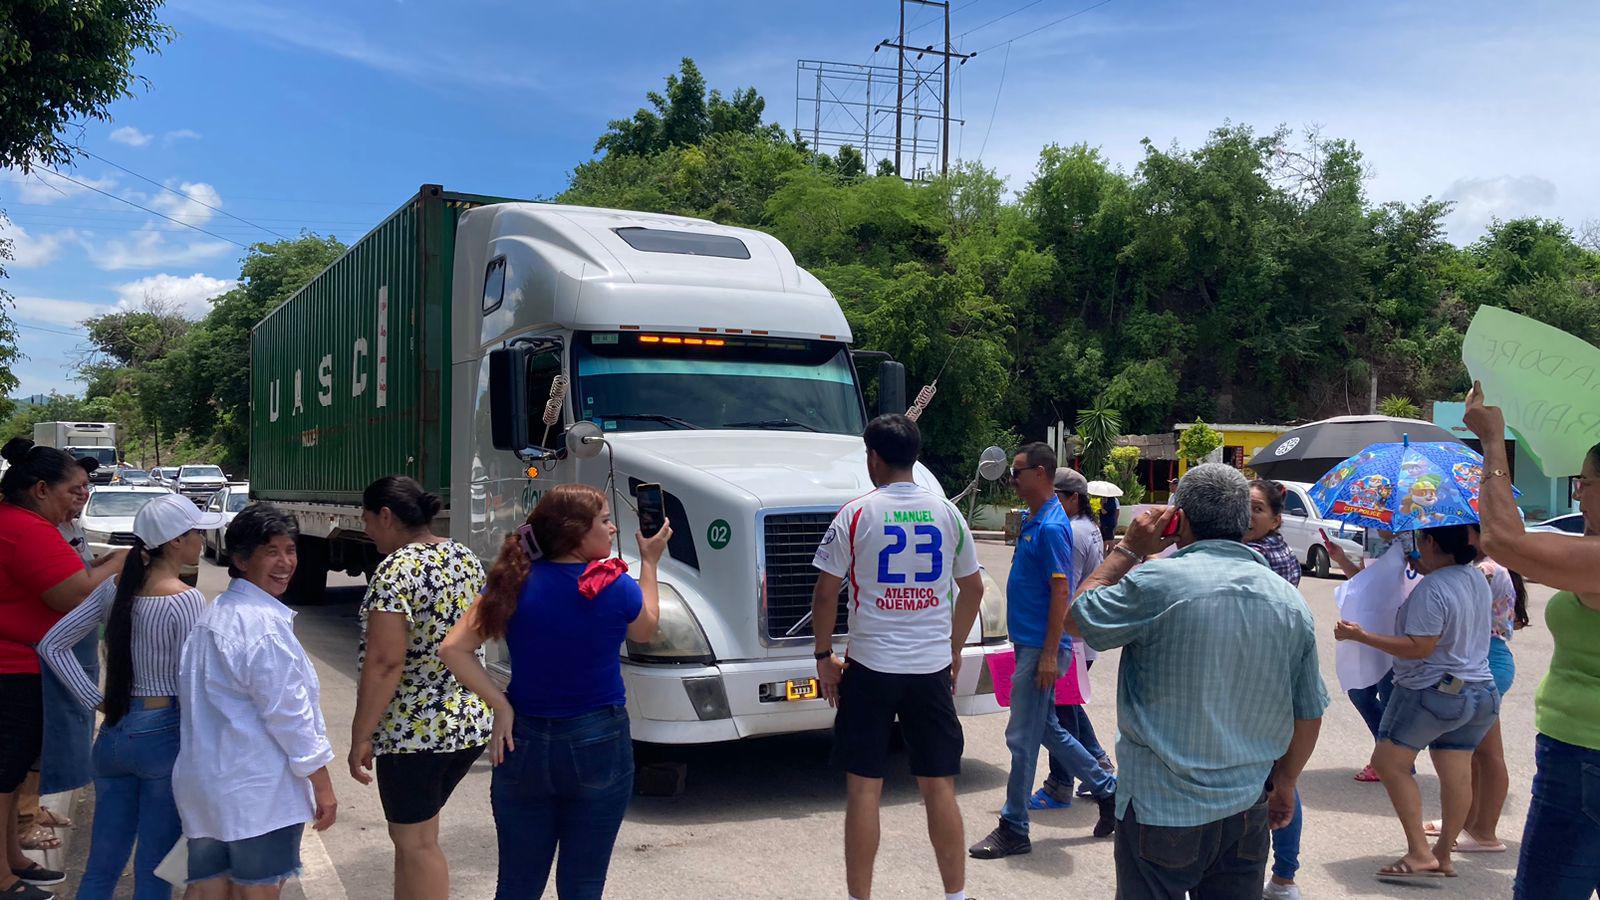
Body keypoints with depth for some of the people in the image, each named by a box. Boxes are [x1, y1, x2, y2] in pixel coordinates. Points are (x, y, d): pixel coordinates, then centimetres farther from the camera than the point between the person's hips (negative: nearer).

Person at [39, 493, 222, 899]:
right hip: (164, 735, -6)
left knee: (101, 867, 16)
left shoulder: (116, 587, 3)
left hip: (114, 734, 6)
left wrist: (96, 699, 7)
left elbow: (52, 645, 7)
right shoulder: (186, 600, -17)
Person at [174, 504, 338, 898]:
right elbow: (289, 713, -18)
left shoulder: (210, 617, 14)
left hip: (205, 785, 9)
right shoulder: (265, 624, -18)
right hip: (257, 790, -9)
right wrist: (323, 786, -11)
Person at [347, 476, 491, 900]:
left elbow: (385, 661, -22)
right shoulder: (467, 558, 7)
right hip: (472, 722, 8)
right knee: (412, 833, 20)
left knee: (416, 844, 6)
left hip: (414, 732, -8)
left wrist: (360, 736, -16)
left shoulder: (397, 570, -17)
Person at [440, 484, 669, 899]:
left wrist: (500, 705, -6)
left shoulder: (516, 582, -6)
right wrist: (650, 562, 17)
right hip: (599, 747, -3)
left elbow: (454, 650, -10)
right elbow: (646, 630, 9)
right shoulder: (616, 587, -13)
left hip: (524, 744, 3)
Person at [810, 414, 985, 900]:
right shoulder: (947, 513, 4)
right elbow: (973, 589, 12)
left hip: (871, 666, -3)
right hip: (933, 667, 3)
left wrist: (824, 655, 6)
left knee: (863, 787, 5)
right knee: (939, 785, 11)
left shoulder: (857, 513, -7)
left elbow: (825, 593, -6)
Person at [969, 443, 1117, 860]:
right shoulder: (1031, 521, 12)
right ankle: (1107, 790, 30)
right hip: (1028, 643, 10)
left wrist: (1049, 655, -22)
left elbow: (1061, 592, -20)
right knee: (1048, 730, 18)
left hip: (1041, 648, -10)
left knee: (1022, 738, -2)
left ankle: (1013, 829, 8)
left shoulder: (1051, 528, -18)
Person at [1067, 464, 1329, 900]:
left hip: (1159, 809, -5)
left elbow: (1077, 619, -1)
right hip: (1247, 812, 5)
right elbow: (1309, 715, 8)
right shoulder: (1292, 602, 2)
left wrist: (1128, 550, 5)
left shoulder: (1158, 581, -16)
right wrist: (1283, 783, 22)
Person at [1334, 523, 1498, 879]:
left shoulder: (1431, 589, -22)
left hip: (1432, 692, -9)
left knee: (1389, 762, 0)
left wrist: (1361, 635, -20)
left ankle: (1420, 852, -4)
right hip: (1480, 692, 9)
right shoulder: (1476, 577, 7)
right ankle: (1444, 853, 16)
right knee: (1456, 773, 10)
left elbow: (1418, 648, -23)